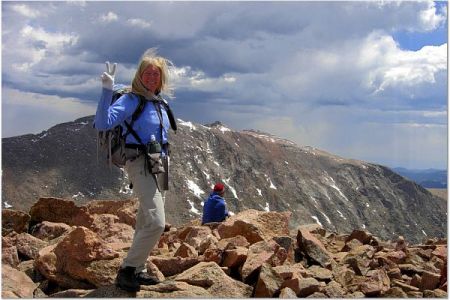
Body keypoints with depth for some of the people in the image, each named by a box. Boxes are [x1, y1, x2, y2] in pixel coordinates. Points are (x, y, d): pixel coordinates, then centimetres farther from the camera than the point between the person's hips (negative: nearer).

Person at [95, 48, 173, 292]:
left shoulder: (160, 104, 12)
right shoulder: (131, 100, -11)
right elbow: (103, 123, -26)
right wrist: (107, 90, -34)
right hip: (140, 163, -8)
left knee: (145, 223, 14)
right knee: (156, 222, -19)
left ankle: (137, 271, 25)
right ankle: (126, 271, -6)